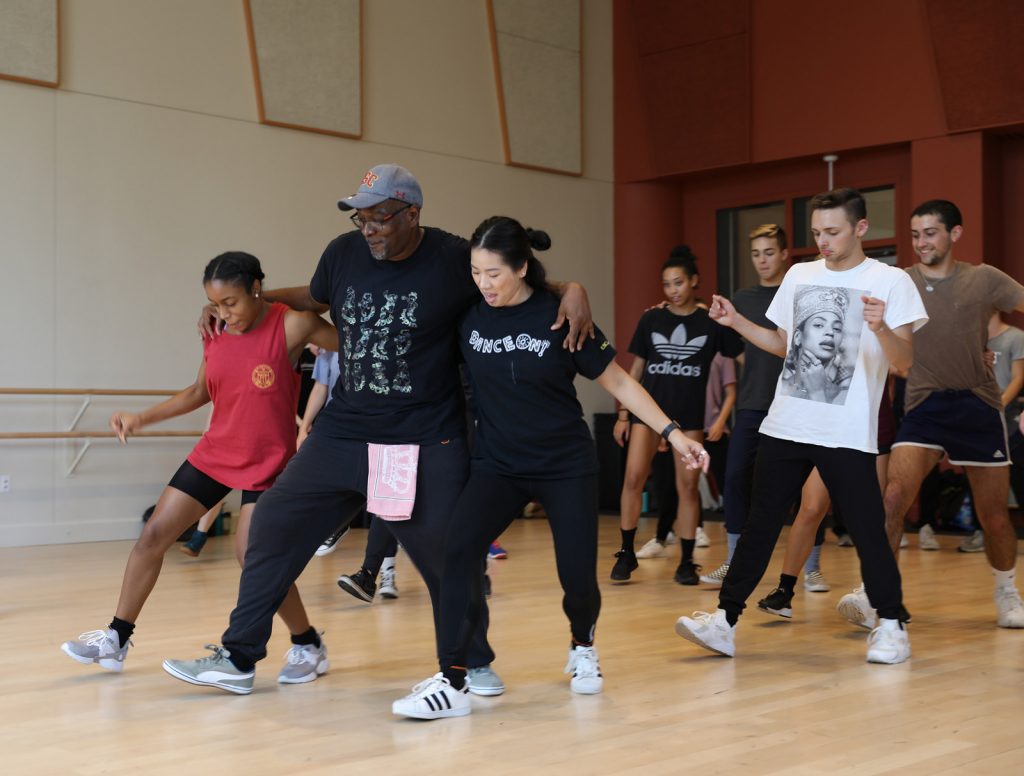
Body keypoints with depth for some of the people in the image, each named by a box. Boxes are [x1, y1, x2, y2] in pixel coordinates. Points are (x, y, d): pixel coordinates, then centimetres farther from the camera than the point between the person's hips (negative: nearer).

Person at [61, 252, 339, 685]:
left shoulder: (292, 326, -16)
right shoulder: (215, 335, 1)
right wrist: (141, 418, 8)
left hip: (266, 464, -6)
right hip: (214, 454, 6)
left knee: (254, 557, -15)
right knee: (153, 535, 4)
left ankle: (308, 646, 7)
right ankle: (117, 639, 20)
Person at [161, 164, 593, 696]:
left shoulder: (455, 261, -10)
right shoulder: (344, 252, 1)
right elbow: (315, 299, 22)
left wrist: (572, 289, -16)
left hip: (427, 442, -4)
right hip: (343, 431, 4)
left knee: (447, 553, 1)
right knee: (274, 524, 1)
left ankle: (474, 663, 27)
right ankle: (237, 659, 14)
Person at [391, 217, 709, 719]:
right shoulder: (468, 316, -6)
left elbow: (617, 382, -4)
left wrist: (673, 433, -8)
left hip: (567, 466, -2)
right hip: (497, 464, 2)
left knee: (577, 578, -3)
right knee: (457, 549, -22)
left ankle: (583, 648, 33)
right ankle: (452, 682, -16)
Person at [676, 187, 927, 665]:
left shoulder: (890, 281, -4)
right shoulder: (799, 275, 12)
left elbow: (904, 362, -11)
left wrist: (880, 327, -30)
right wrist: (735, 322, 9)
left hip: (848, 433, -4)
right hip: (786, 424, 4)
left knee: (867, 530, -2)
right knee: (760, 523, 5)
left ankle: (892, 625, 16)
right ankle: (725, 620, 10)